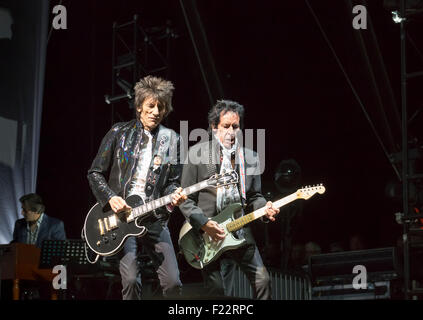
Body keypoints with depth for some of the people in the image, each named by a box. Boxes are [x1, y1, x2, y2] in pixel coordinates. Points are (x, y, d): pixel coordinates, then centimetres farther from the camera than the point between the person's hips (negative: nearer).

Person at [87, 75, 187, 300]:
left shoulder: (172, 140, 9)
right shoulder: (119, 133, 4)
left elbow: (173, 181, 12)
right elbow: (95, 173, 7)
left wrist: (173, 196, -10)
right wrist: (110, 198, -9)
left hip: (154, 220, 2)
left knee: (172, 282, -5)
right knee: (131, 280, -17)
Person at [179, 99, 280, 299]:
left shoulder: (250, 158, 9)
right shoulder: (197, 153, -4)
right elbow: (186, 199, -3)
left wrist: (265, 208, -6)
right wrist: (204, 224, -15)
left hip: (241, 234, 4)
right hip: (209, 237, -4)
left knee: (262, 281, -1)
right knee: (219, 293, -3)